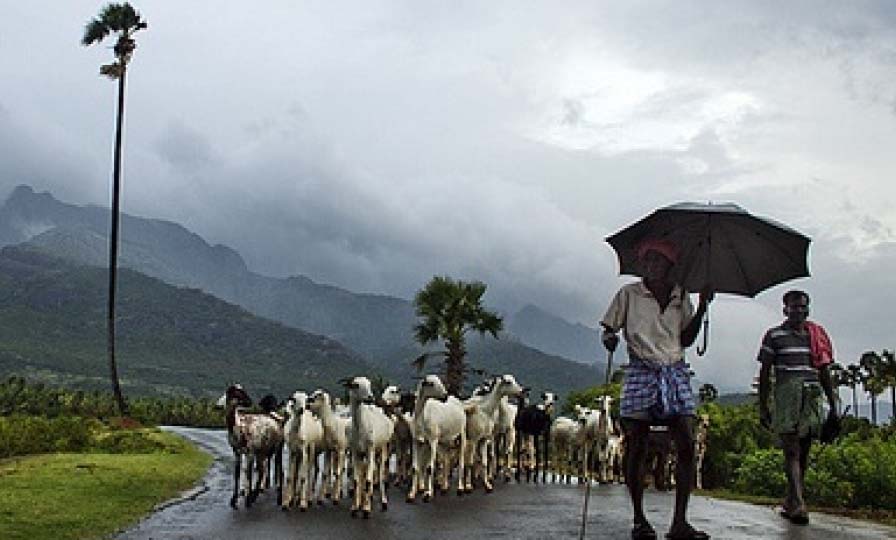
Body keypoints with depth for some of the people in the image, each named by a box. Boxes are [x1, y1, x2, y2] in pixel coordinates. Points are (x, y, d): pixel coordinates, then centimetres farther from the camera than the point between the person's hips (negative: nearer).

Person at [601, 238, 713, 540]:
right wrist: (609, 339, -17)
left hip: (675, 373, 3)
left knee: (687, 445, -7)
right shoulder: (629, 294, 3)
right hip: (641, 373, -3)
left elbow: (686, 340, 10)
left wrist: (702, 308, 1)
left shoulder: (681, 297, 11)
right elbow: (609, 328, 5)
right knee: (636, 448, -3)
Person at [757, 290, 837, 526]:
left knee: (803, 452, 7)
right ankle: (798, 505, -18)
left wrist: (833, 405, 13)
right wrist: (763, 406, 0)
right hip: (786, 396, -4)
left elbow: (825, 373, 18)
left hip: (813, 397, 4)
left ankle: (790, 503, 16)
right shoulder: (774, 336, 6)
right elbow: (765, 373, 6)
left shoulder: (817, 335, 16)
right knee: (792, 451, -11)